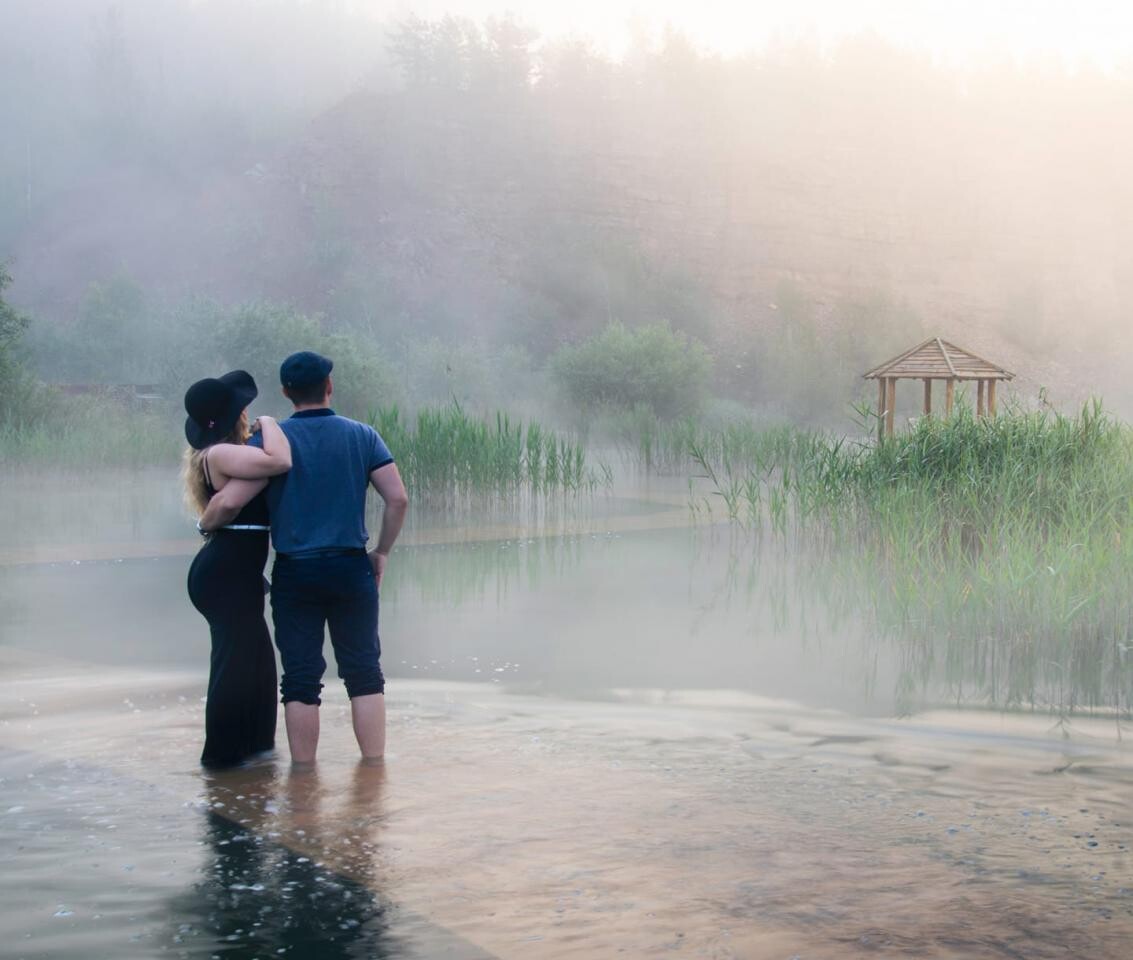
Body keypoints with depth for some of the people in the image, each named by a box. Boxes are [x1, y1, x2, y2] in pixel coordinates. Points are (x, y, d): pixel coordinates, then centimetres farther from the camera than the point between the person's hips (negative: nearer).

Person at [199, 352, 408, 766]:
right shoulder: (362, 436, 3)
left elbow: (229, 502, -12)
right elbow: (398, 499, -2)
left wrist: (205, 525, 9)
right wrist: (381, 552, 10)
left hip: (294, 573, -1)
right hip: (351, 569, 1)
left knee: (301, 679, 4)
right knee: (364, 672, 8)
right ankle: (375, 769, 9)